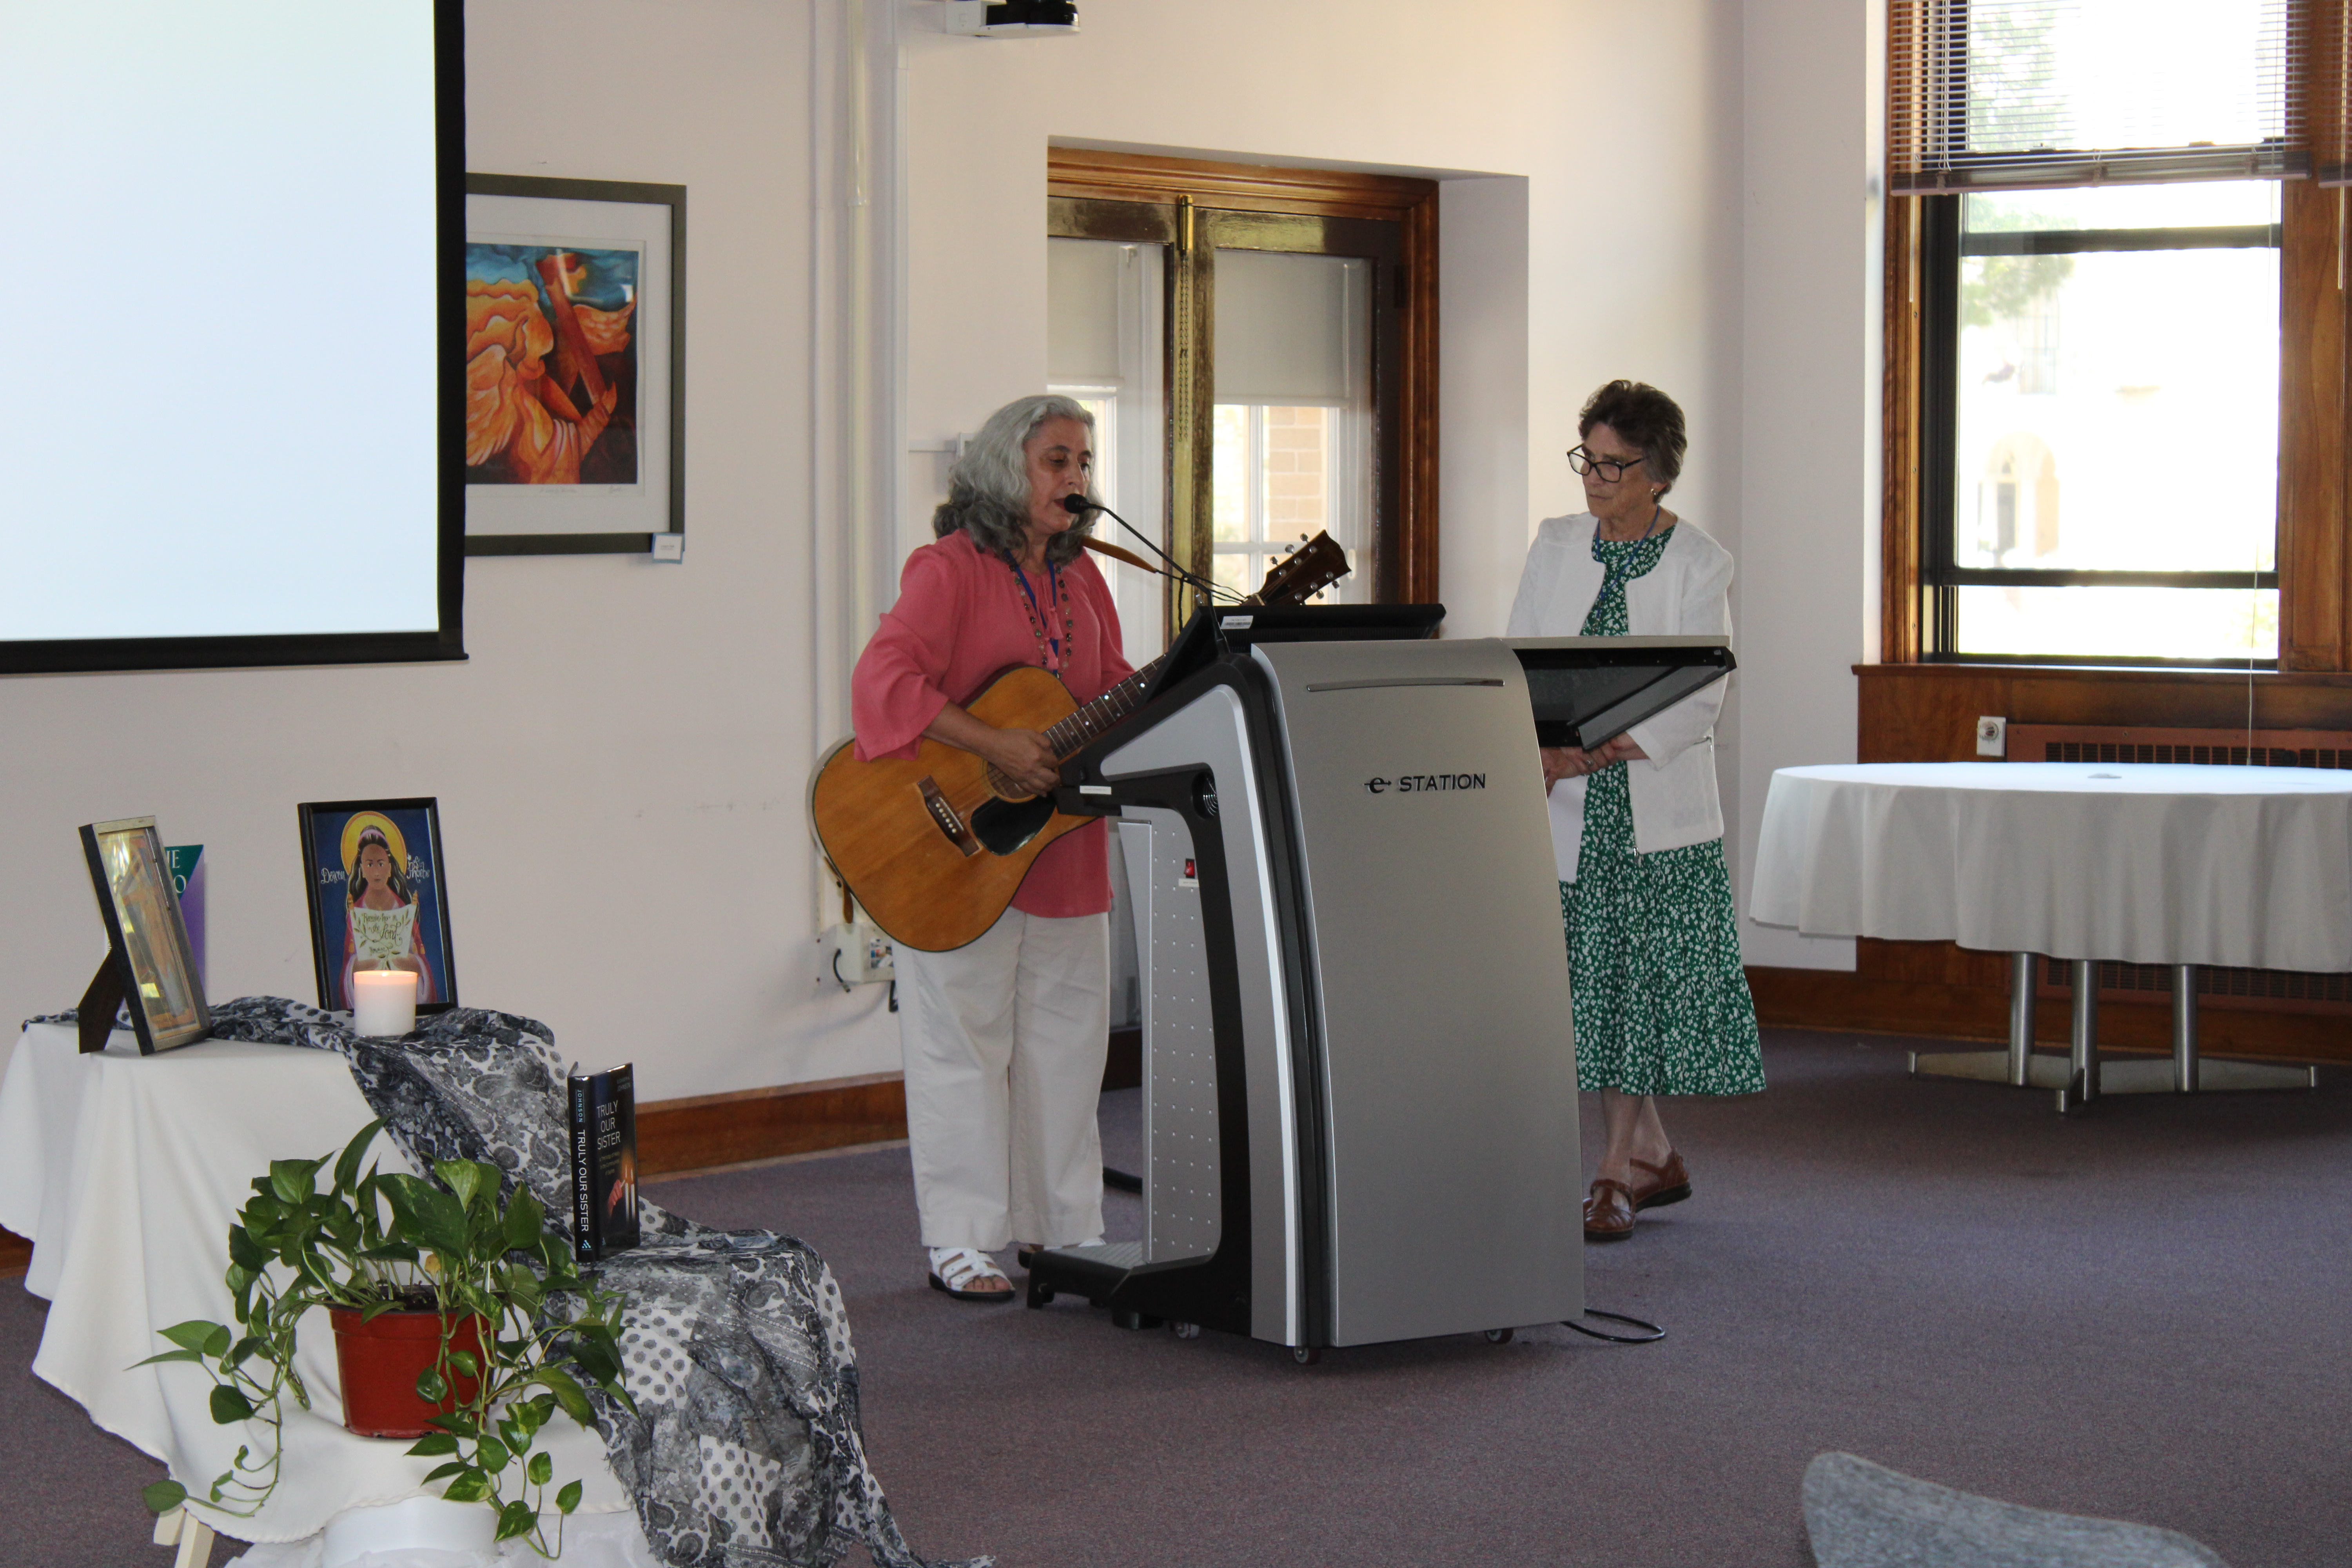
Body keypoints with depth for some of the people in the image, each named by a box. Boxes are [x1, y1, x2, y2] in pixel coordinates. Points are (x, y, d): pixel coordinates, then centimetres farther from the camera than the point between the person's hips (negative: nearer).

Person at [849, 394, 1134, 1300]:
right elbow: (885, 678, -22)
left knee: (1065, 1037, 11)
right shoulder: (950, 568, -11)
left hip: (1063, 841, 7)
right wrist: (994, 748, -26)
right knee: (964, 1039, -1)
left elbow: (1116, 688, 17)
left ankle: (1057, 1227, 22)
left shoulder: (1079, 576, 13)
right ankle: (960, 1242, 7)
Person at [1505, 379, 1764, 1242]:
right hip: (1566, 809, 4)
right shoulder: (1555, 545, 9)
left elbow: (1698, 702, -10)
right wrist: (1539, 750, -14)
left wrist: (1592, 750, -19)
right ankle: (1653, 1156, 17)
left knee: (1640, 981, -4)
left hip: (1658, 806, -3)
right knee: (1591, 981, 3)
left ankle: (1617, 1172, 3)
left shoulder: (1701, 565, -4)